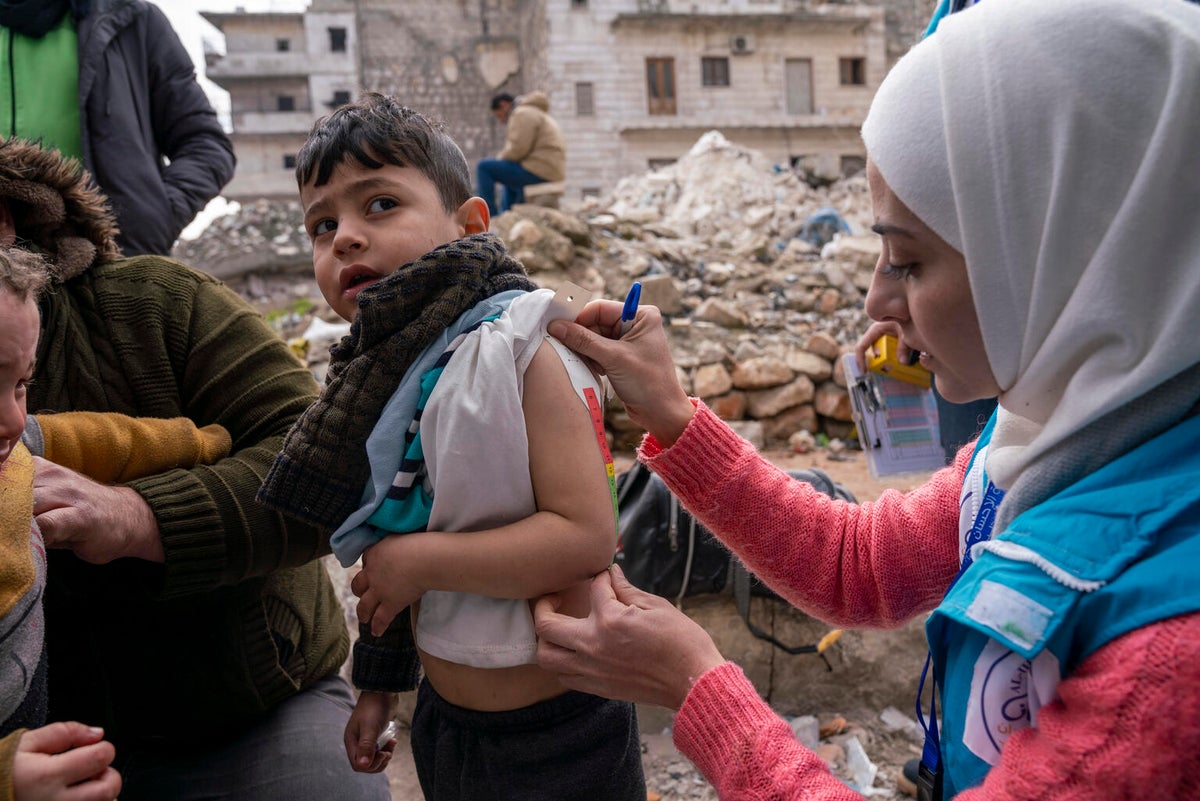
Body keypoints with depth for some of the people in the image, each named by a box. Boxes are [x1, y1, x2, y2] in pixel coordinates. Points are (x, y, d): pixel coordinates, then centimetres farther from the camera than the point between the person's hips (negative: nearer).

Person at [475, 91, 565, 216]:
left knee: (484, 167, -10)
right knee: (508, 184, 38)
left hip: (538, 172, -11)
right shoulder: (535, 112, 26)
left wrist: (500, 158, -1)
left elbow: (517, 149, -19)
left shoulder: (522, 114, -7)